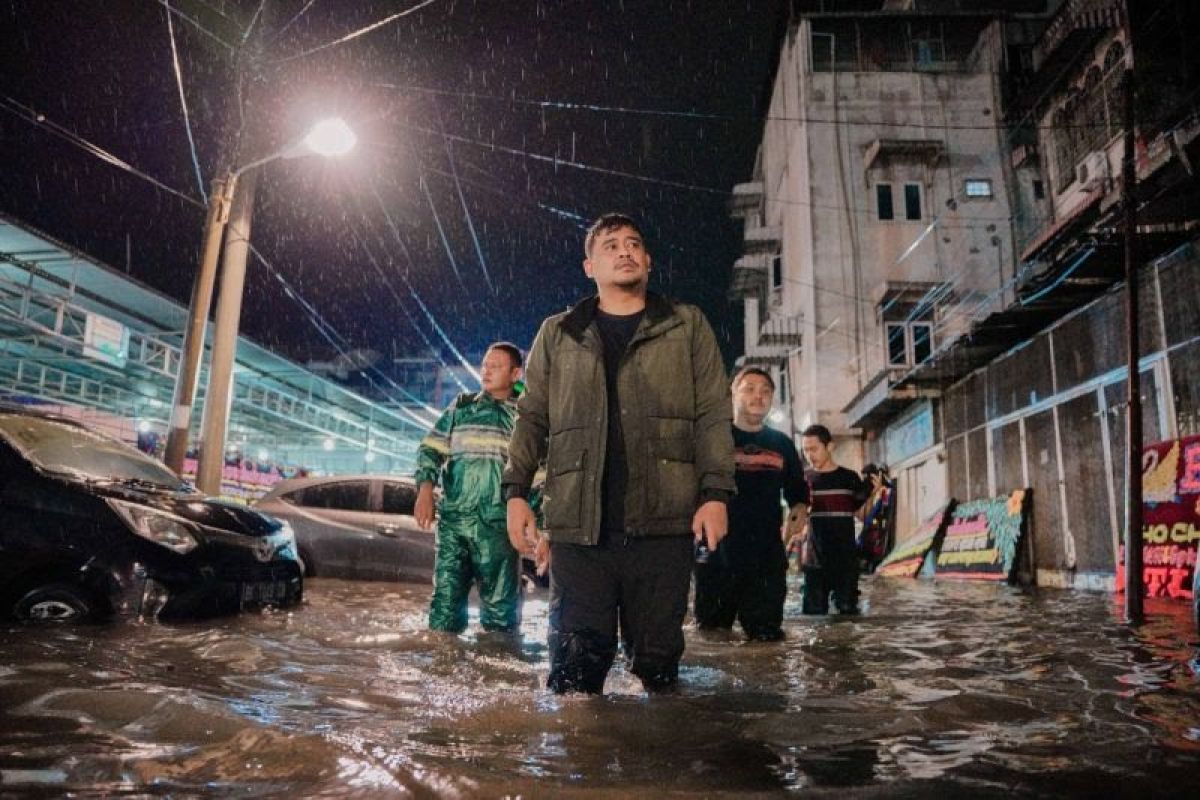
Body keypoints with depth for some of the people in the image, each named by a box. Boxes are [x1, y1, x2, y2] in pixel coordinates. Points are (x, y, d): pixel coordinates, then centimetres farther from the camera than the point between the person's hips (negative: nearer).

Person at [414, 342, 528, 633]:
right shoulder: (461, 407, 14)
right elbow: (430, 449, 11)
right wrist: (425, 489, -7)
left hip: (498, 526, -1)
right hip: (453, 521, 1)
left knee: (500, 609, 4)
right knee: (445, 598, 0)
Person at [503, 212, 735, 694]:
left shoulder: (687, 326, 12)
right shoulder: (558, 333, 15)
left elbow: (713, 416, 6)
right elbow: (532, 417, 13)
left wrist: (715, 492, -5)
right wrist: (516, 490, 1)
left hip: (663, 522, 0)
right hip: (577, 523, 1)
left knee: (657, 659, 7)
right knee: (576, 663, 1)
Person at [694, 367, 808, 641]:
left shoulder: (782, 444, 13)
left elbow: (796, 487, 25)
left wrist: (800, 507, 5)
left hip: (768, 550, 3)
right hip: (718, 549, -3)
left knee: (767, 633, 7)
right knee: (712, 630, 8)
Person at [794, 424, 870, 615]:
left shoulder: (849, 478, 3)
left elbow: (862, 514, 6)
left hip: (846, 561, 0)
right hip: (815, 561, 0)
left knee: (848, 610, 4)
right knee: (812, 612, 2)